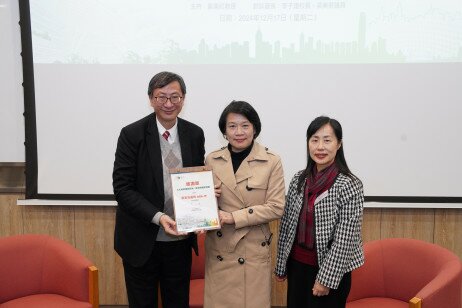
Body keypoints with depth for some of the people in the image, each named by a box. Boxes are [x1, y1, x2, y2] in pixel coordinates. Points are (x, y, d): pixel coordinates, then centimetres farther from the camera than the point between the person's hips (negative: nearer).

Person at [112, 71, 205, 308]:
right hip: (142, 240, -3)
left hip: (180, 238, 3)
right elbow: (122, 187, -14)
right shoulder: (132, 134, -11)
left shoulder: (195, 134, 1)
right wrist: (158, 217, -24)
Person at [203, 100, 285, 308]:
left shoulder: (271, 161, -6)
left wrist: (233, 217, -16)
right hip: (218, 248, 2)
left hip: (254, 250, -2)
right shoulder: (212, 160, 3)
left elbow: (276, 207, -10)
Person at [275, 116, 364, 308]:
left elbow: (345, 239, -15)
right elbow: (287, 225, 5)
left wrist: (326, 278, -14)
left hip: (330, 270, -4)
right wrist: (281, 265, 8)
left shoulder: (349, 185, -15)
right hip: (297, 265, 5)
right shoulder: (299, 179, -1)